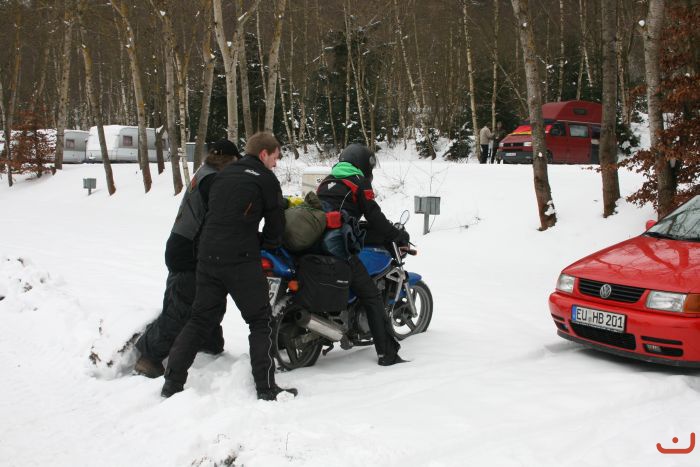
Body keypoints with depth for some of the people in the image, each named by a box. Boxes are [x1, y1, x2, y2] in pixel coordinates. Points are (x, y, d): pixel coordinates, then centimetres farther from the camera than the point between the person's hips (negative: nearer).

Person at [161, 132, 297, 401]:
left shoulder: (224, 174, 16)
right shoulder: (266, 179, -1)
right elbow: (275, 223, 1)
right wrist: (263, 245, 19)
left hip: (208, 256, 6)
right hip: (241, 260, -6)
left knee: (201, 319, 15)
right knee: (261, 321, 4)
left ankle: (172, 382, 12)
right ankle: (266, 387, 0)